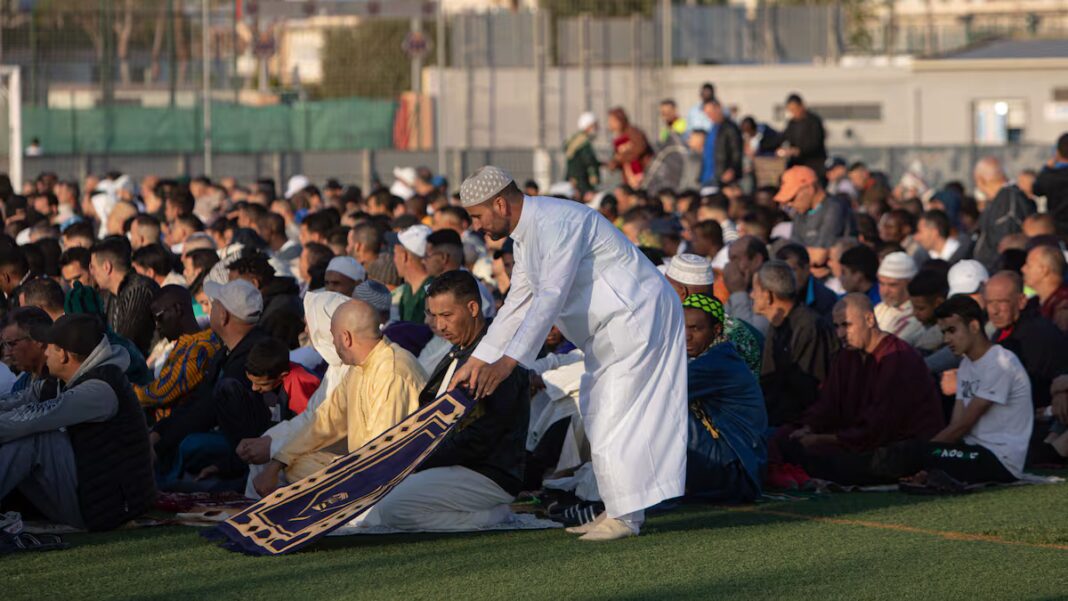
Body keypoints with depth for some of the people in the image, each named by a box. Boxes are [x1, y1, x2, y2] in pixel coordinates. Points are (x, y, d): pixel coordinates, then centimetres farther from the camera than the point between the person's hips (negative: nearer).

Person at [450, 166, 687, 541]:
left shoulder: (557, 222, -23)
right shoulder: (525, 235, 10)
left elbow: (552, 297, -30)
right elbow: (517, 305, 15)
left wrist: (509, 361, -33)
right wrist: (475, 363, 12)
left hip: (637, 317, -11)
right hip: (609, 331, 11)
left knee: (614, 416, -11)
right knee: (598, 416, 12)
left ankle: (624, 514, -8)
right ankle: (620, 509, 17)